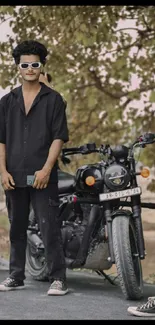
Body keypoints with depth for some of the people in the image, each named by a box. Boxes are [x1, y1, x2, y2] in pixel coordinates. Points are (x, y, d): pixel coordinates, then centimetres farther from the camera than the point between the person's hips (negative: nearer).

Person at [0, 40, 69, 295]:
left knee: (49, 228, -7)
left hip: (43, 176, -4)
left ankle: (58, 279, -5)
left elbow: (59, 138, -3)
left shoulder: (53, 99, 2)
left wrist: (46, 169, -13)